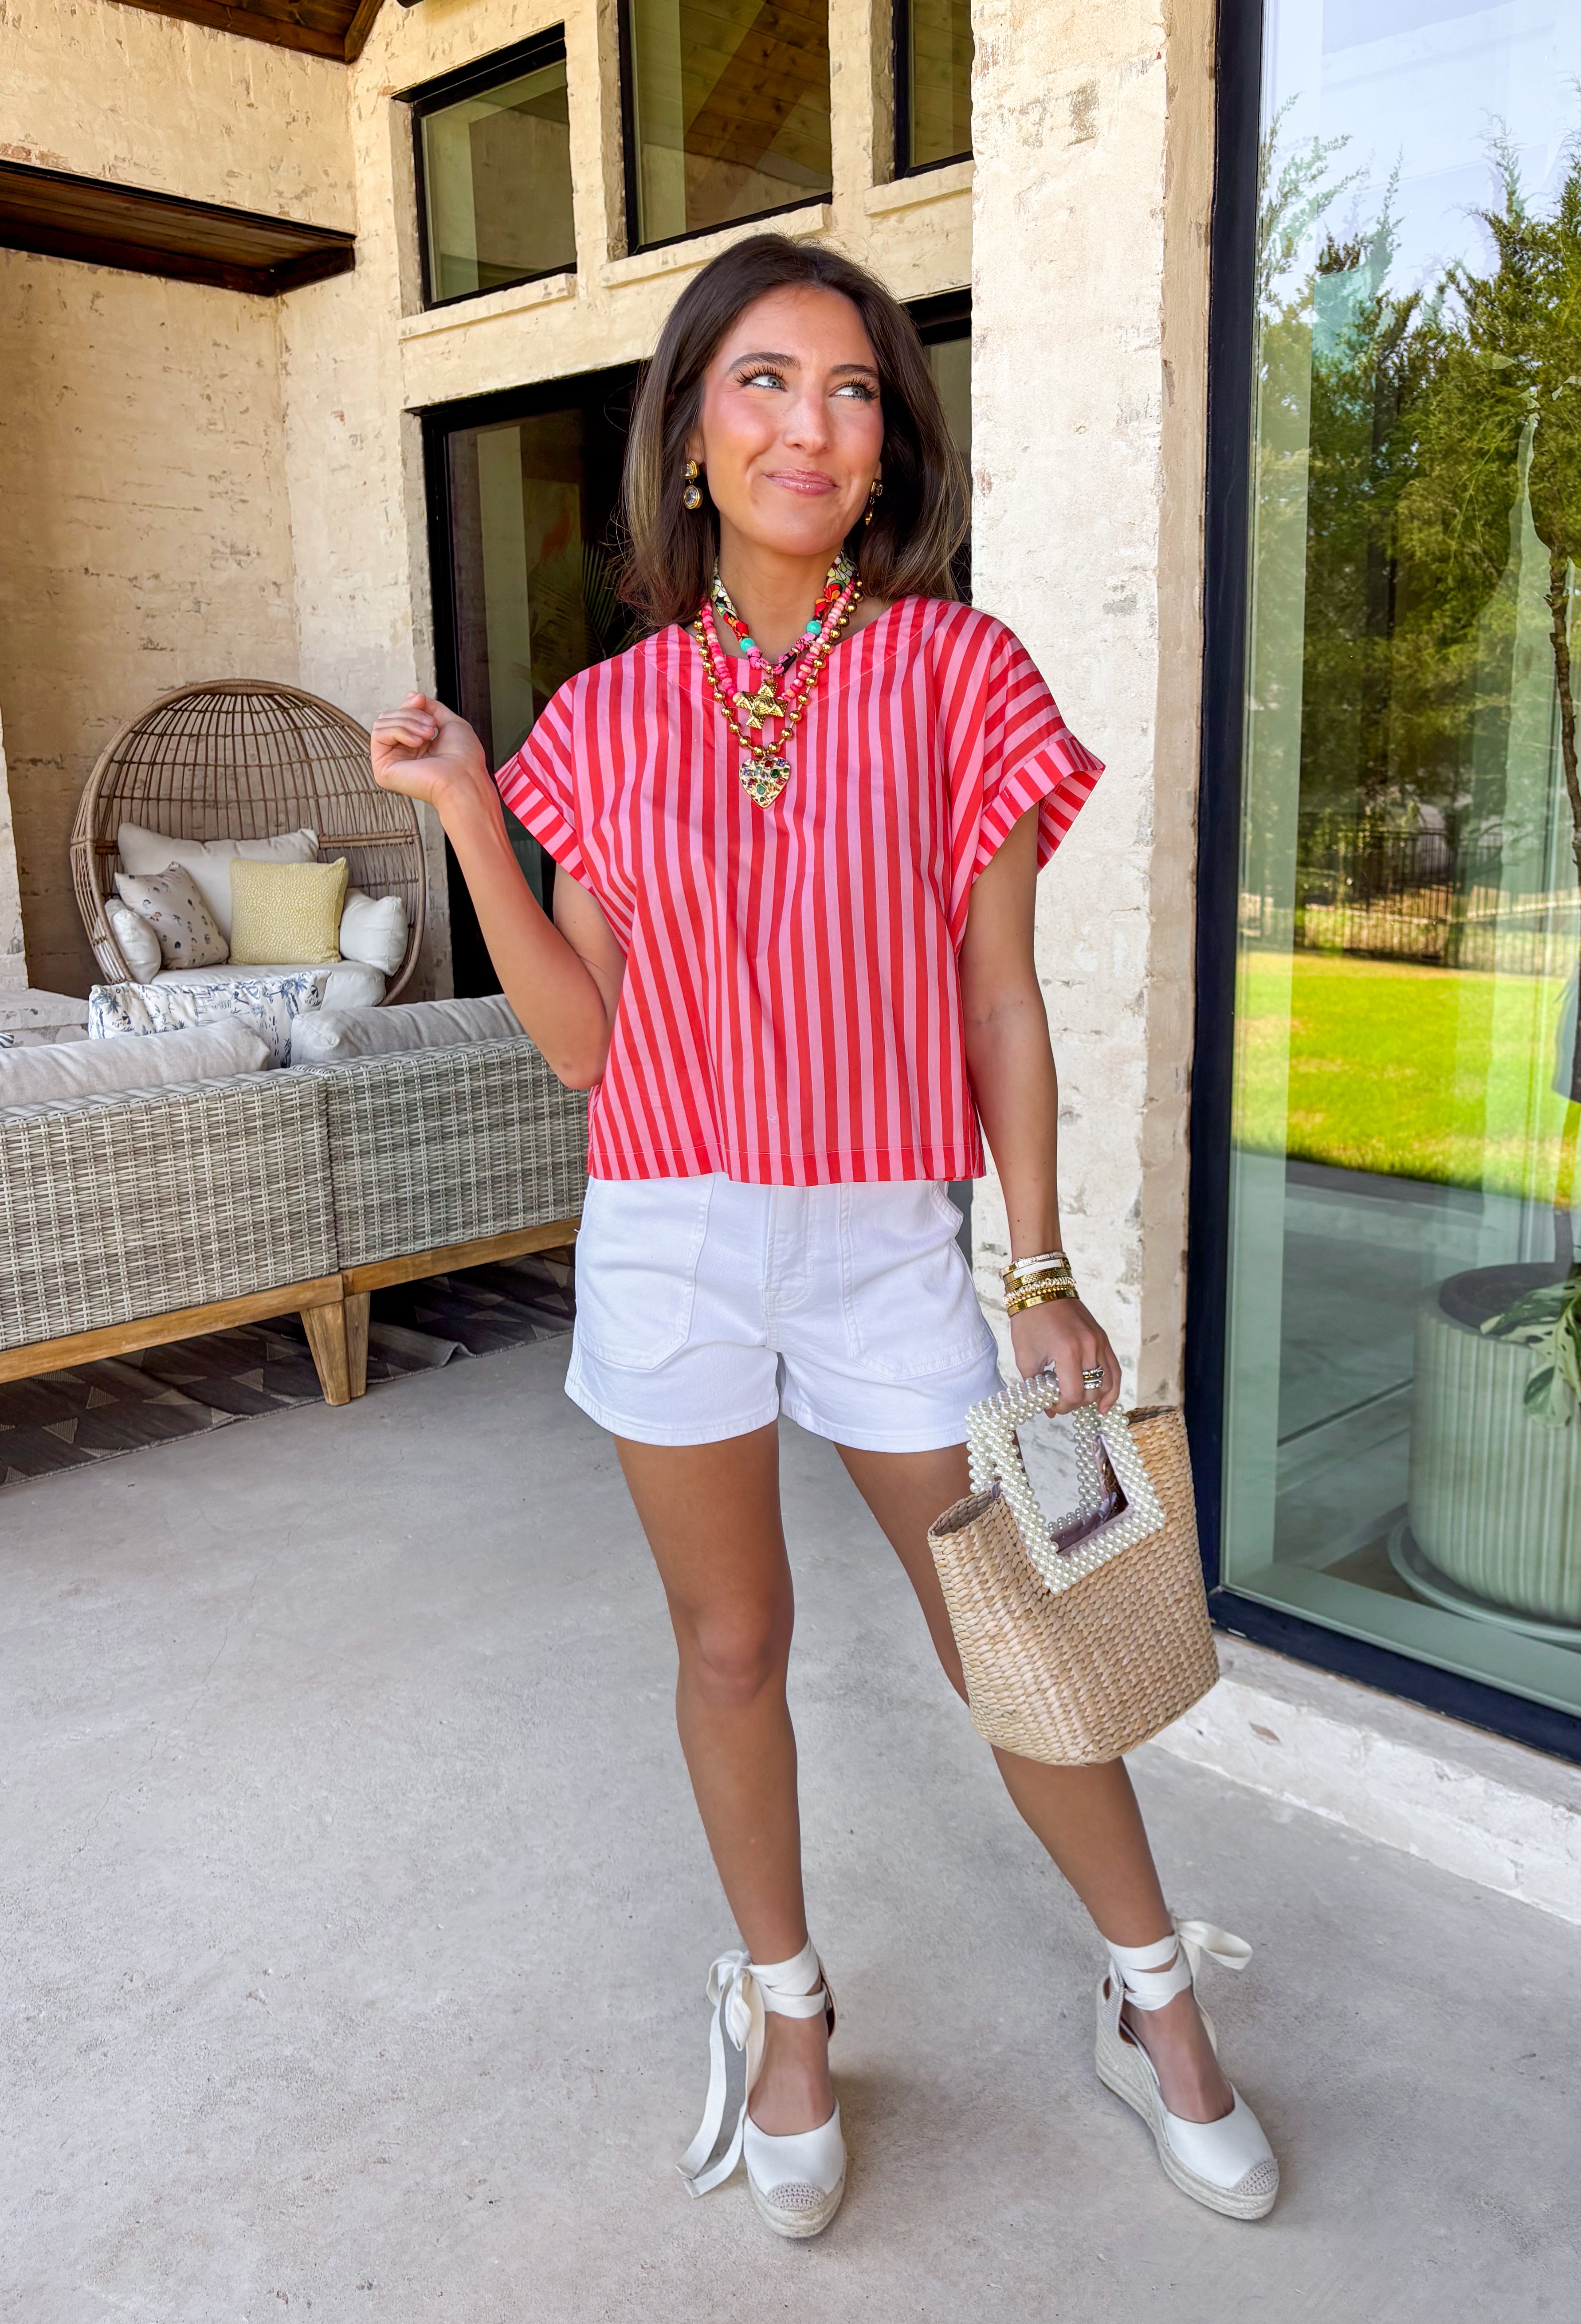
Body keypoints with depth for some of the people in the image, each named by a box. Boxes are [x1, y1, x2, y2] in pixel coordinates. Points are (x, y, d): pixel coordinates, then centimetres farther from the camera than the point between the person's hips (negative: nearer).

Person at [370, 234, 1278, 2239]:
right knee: (730, 1642, 14)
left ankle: (1155, 2006, 35)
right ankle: (786, 2016, 38)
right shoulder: (611, 715, 2)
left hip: (890, 1231, -1)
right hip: (670, 1232, 2)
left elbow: (1001, 1001, -2)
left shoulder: (957, 674, -3)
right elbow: (584, 1036, 0)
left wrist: (1044, 1276, -1)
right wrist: (467, 813, -7)